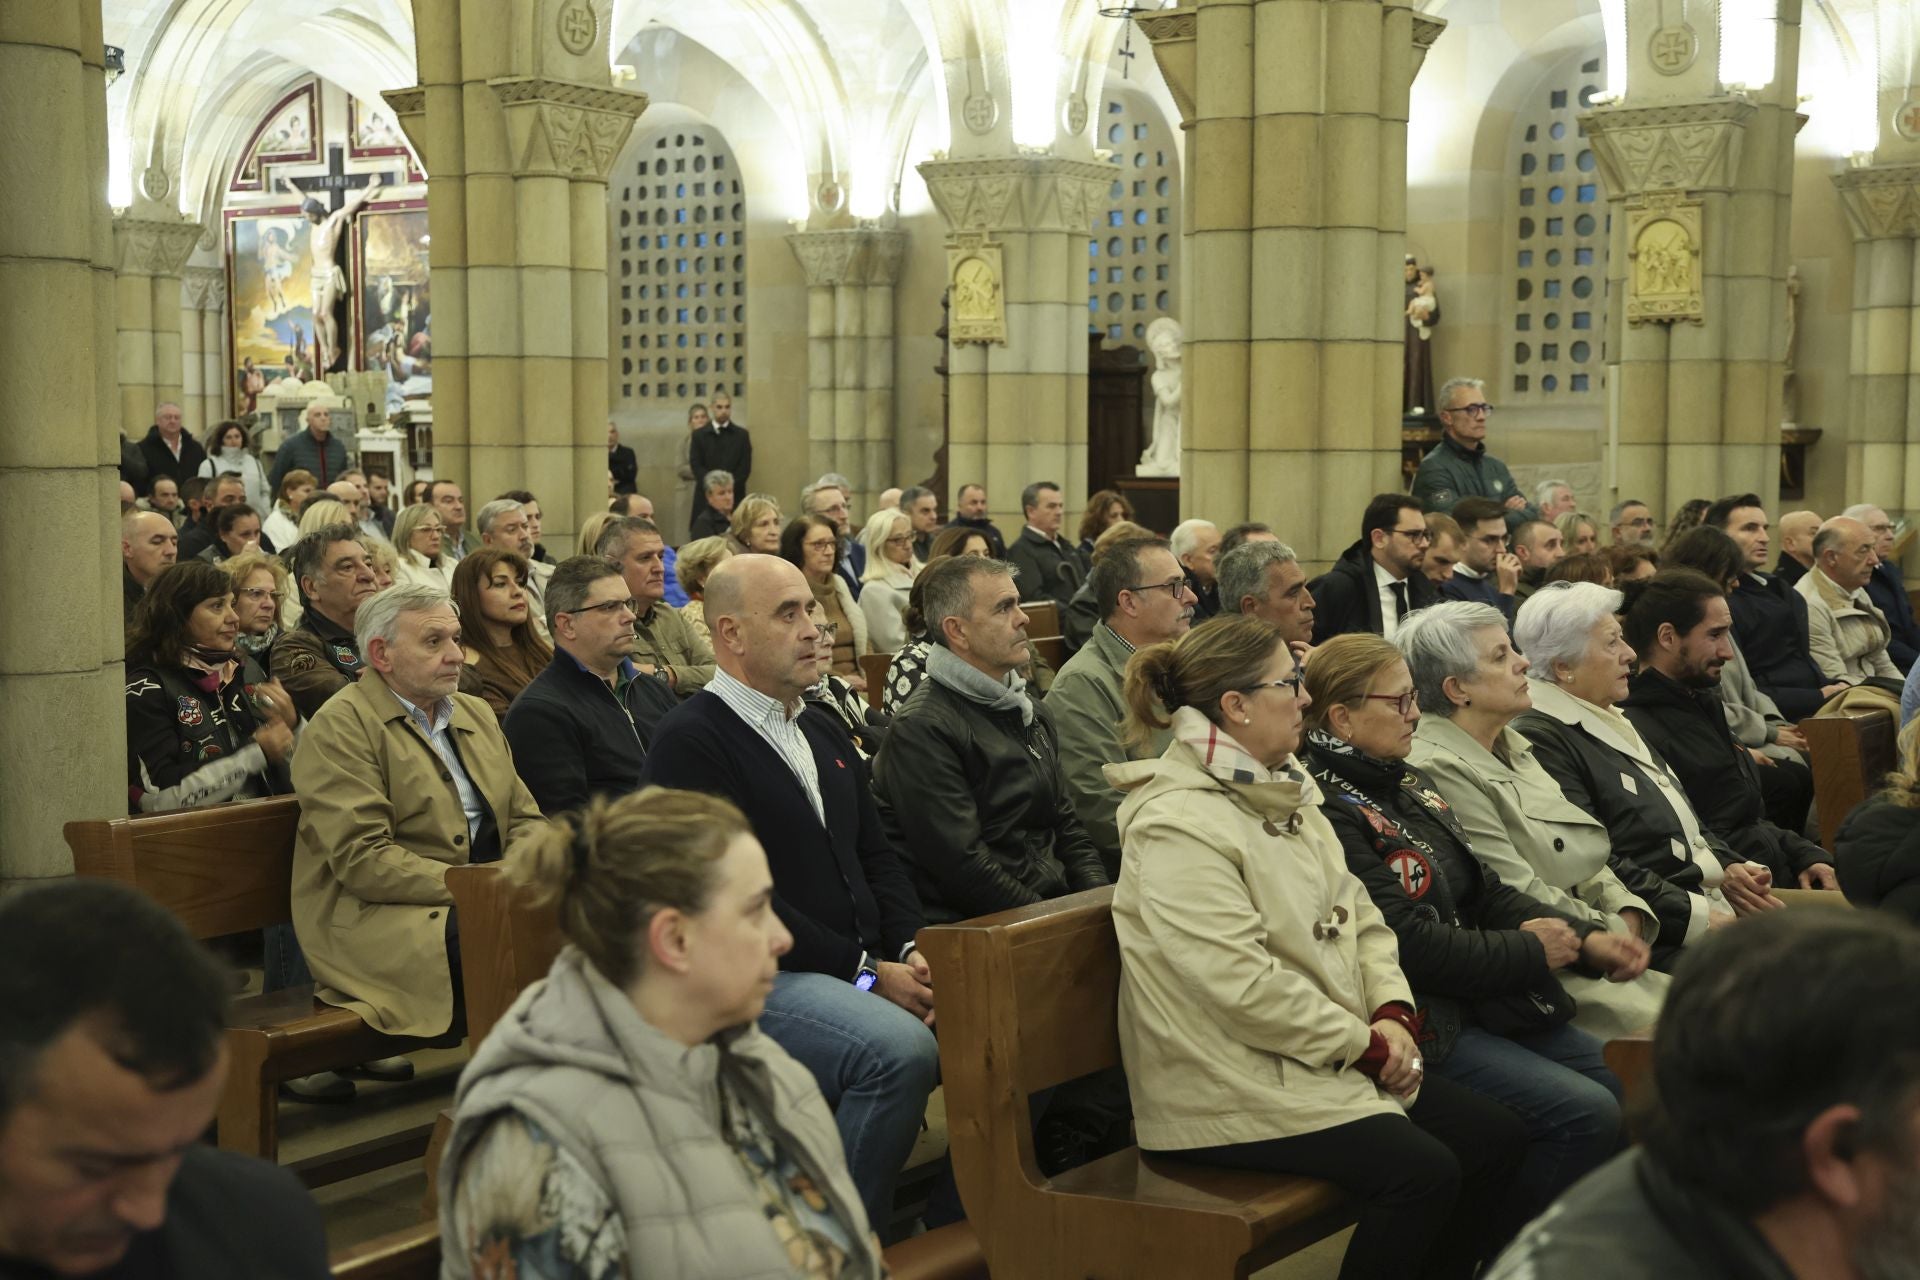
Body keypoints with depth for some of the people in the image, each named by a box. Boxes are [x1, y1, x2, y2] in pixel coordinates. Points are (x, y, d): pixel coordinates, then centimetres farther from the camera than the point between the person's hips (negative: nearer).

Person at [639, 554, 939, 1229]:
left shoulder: (824, 733, 20)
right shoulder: (691, 740, -7)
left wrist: (909, 951, 0)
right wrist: (865, 972, -15)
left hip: (864, 967, 8)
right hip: (756, 982, -8)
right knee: (899, 1048, -32)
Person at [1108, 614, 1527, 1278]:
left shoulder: (1282, 793, 12)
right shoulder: (1176, 825, -19)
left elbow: (1356, 916, 15)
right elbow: (1241, 983, -25)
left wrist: (1392, 1012, -3)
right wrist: (1365, 1043, -16)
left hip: (1335, 1053, 10)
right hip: (1234, 1087, -10)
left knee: (1496, 1136, 1)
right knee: (1421, 1172, -24)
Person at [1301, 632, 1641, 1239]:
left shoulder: (1407, 785, 15)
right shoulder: (1332, 814, -17)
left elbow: (1485, 893, 16)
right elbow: (1408, 944, -22)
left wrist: (1587, 939, 1)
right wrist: (1529, 953, -10)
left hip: (1484, 1000, 10)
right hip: (1425, 1024, -10)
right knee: (1587, 1115, -20)